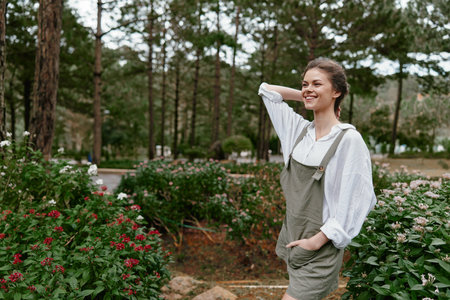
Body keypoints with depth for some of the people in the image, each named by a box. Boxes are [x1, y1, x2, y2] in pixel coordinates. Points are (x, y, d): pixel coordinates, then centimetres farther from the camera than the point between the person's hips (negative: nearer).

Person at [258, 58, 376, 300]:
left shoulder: (348, 139, -15)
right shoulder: (300, 130, 3)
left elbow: (356, 200, -16)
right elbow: (266, 89, 14)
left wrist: (317, 241, -16)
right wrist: (304, 96, 5)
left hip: (321, 246, -6)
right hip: (292, 238, 6)